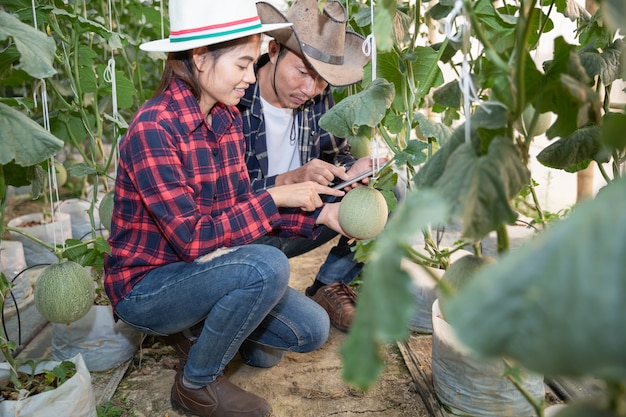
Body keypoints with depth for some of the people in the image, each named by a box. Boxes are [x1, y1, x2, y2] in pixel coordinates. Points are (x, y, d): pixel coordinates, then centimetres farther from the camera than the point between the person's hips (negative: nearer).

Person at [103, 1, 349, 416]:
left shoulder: (228, 117, 0)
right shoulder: (153, 129, -25)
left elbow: (242, 206, 2)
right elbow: (193, 239, -28)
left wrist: (321, 214, -8)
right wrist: (276, 198, -23)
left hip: (198, 271, 7)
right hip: (145, 286, -7)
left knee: (312, 330, -2)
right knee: (267, 266, -31)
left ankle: (208, 327, 19)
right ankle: (197, 383, -6)